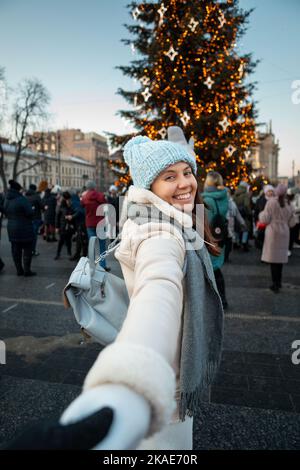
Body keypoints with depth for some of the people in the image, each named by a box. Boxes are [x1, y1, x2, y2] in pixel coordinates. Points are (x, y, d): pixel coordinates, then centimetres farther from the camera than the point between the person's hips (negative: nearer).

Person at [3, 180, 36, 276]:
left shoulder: (7, 200, 5)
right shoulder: (21, 199, -19)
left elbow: (6, 213, 13)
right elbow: (30, 213, -20)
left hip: (11, 228, 7)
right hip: (24, 228, -7)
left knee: (16, 250, 12)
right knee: (27, 250, 4)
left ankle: (19, 270, 21)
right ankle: (27, 270, 7)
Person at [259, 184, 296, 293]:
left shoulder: (271, 202, -11)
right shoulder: (288, 205, 2)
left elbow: (265, 219, -11)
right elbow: (291, 223, 8)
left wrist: (261, 214, 9)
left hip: (273, 232, -4)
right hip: (284, 233, 4)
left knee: (273, 258, 2)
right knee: (280, 258, 15)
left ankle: (275, 284, 2)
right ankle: (278, 282, 26)